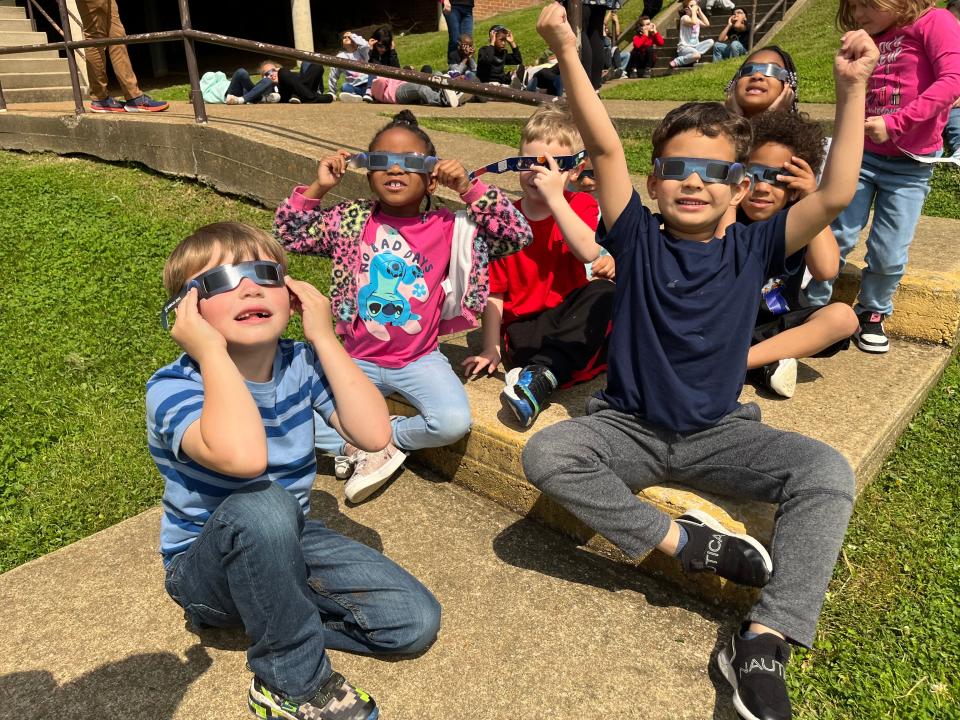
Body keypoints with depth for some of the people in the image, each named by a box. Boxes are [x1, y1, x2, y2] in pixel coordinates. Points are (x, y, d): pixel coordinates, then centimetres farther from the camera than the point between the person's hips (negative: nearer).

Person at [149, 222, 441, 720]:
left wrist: (323, 337, -21)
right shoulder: (173, 388, -24)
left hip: (291, 545, 5)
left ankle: (267, 613, 5)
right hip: (207, 564, -4)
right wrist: (212, 349, -35)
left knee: (415, 621, -8)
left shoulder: (302, 363, -9)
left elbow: (373, 433, -24)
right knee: (263, 506, -40)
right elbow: (243, 457, -46)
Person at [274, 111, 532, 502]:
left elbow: (518, 236, -14)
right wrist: (317, 188, -6)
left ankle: (379, 441, 2)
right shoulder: (351, 221, 0)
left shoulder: (449, 228, -8)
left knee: (454, 422, -26)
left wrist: (470, 189, -21)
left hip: (419, 360, -1)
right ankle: (370, 447, 4)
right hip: (358, 359, 2)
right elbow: (288, 234, 6)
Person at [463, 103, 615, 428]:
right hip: (523, 330, -2)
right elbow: (494, 292, 3)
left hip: (572, 325, 2)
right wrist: (491, 348, -6)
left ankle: (538, 376, -37)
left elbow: (590, 252, -18)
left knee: (604, 293, -33)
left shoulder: (581, 206, 5)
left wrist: (555, 197, -20)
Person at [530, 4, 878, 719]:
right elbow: (605, 148, -16)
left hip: (720, 433, 1)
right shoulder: (639, 238, -5)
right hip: (628, 427, -1)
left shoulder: (752, 248, -1)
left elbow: (835, 196, -12)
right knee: (545, 455, -27)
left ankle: (762, 642, -19)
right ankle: (685, 543, -15)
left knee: (828, 472, -23)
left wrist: (853, 88, -16)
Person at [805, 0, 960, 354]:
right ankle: (812, 307, 14)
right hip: (860, 155, 4)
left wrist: (895, 123, -24)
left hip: (910, 167, -4)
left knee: (889, 255, -1)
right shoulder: (868, 42, 12)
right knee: (834, 236, -1)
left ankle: (872, 313, 23)